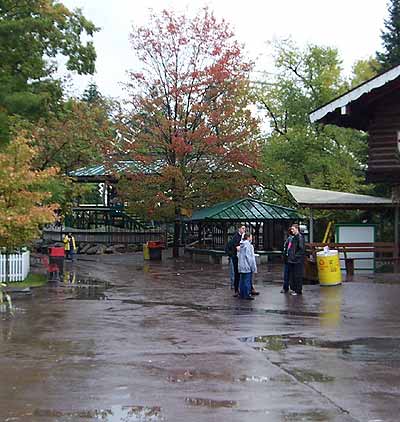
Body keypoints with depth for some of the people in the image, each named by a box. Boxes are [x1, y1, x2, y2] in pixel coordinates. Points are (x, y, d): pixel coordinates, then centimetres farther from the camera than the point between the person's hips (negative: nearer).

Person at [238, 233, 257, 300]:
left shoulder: (241, 245, 11)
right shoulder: (248, 245, -14)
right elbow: (250, 257, -15)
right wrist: (253, 267, -11)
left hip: (241, 266, 9)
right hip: (247, 266, -9)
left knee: (242, 280, 12)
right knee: (247, 280, -4)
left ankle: (242, 294, 17)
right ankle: (247, 295, -1)